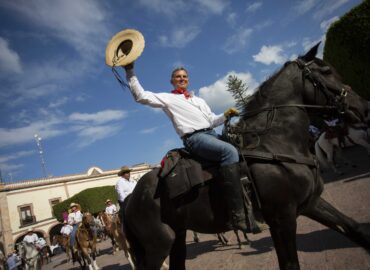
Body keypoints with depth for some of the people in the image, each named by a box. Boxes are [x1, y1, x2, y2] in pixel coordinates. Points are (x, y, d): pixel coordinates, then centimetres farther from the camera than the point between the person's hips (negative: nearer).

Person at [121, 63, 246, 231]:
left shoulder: (199, 100, 30)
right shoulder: (167, 98, 12)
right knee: (230, 151, -32)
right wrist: (130, 71, -2)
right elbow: (140, 96, 3)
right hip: (194, 138, -8)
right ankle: (238, 215, -35)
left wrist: (226, 115, 6)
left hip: (212, 134, 8)